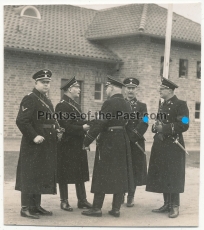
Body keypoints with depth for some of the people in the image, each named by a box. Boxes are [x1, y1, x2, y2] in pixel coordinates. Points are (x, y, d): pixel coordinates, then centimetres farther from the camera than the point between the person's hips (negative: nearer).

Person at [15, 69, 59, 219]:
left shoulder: (47, 101, 17)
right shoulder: (30, 99, -11)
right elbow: (21, 121, -20)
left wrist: (55, 132, 10)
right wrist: (34, 136, -24)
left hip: (46, 146, 9)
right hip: (33, 145, -9)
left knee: (42, 176, 13)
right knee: (30, 176, -3)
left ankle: (36, 206, 22)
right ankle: (26, 208, 3)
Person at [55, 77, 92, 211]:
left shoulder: (75, 104, 16)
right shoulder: (62, 106, -13)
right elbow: (64, 126, -21)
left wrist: (88, 125, 4)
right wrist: (82, 128, -23)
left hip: (79, 144, 9)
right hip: (67, 145, -9)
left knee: (80, 173, 12)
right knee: (64, 174, 1)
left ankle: (82, 200, 19)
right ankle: (64, 201, 11)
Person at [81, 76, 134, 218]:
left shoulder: (110, 103, -15)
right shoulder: (126, 104, 10)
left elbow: (99, 124, -18)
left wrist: (87, 142, -12)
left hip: (108, 142, -8)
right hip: (123, 143, 8)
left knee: (102, 175, -1)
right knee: (120, 176, 9)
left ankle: (97, 208, 4)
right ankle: (116, 209, 13)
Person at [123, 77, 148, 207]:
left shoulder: (142, 106, 6)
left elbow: (144, 125, -6)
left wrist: (132, 137, -17)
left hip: (136, 143, 0)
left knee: (134, 170, 3)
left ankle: (131, 197, 13)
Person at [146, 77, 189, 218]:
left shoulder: (180, 104, -8)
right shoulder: (163, 105, 17)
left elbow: (184, 125, -17)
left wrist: (164, 128, -19)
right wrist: (156, 127, 2)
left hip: (173, 146, -8)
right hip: (161, 146, 8)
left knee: (173, 176, -4)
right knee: (162, 176, 9)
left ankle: (175, 207, 3)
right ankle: (167, 204, 18)